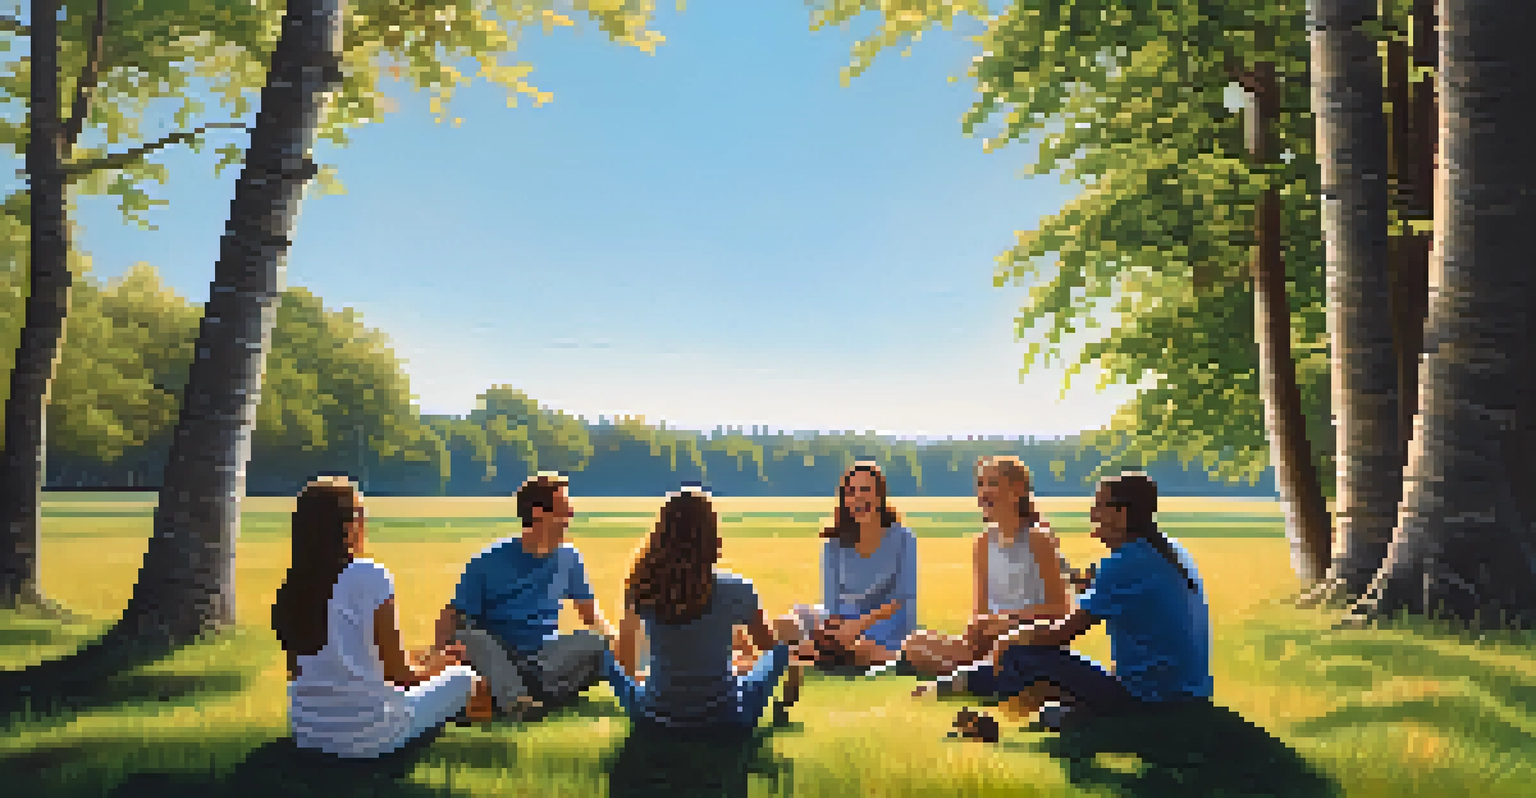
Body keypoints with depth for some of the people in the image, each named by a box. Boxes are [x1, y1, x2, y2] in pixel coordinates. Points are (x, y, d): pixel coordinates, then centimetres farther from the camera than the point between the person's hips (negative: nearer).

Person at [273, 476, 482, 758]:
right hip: (368, 738, -7)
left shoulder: (291, 586, 0)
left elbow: (297, 672, 10)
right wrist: (439, 663, 8)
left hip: (305, 734, 7)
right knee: (464, 678, 11)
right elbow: (398, 674, -13)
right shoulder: (371, 577, -17)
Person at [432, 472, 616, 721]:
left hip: (548, 661, 3)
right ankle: (516, 701, -40)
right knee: (472, 634, -31)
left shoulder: (569, 558, 6)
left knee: (596, 641, -24)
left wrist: (616, 641, -5)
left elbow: (590, 613, 12)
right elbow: (453, 617, -7)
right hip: (497, 661, -2)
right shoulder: (490, 561, -4)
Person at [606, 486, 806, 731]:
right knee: (780, 650, 25)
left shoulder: (642, 590, -14)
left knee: (611, 659, 30)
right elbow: (767, 645, 0)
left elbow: (623, 655, 3)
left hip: (655, 720, 1)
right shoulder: (737, 590, -19)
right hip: (723, 720, -1)